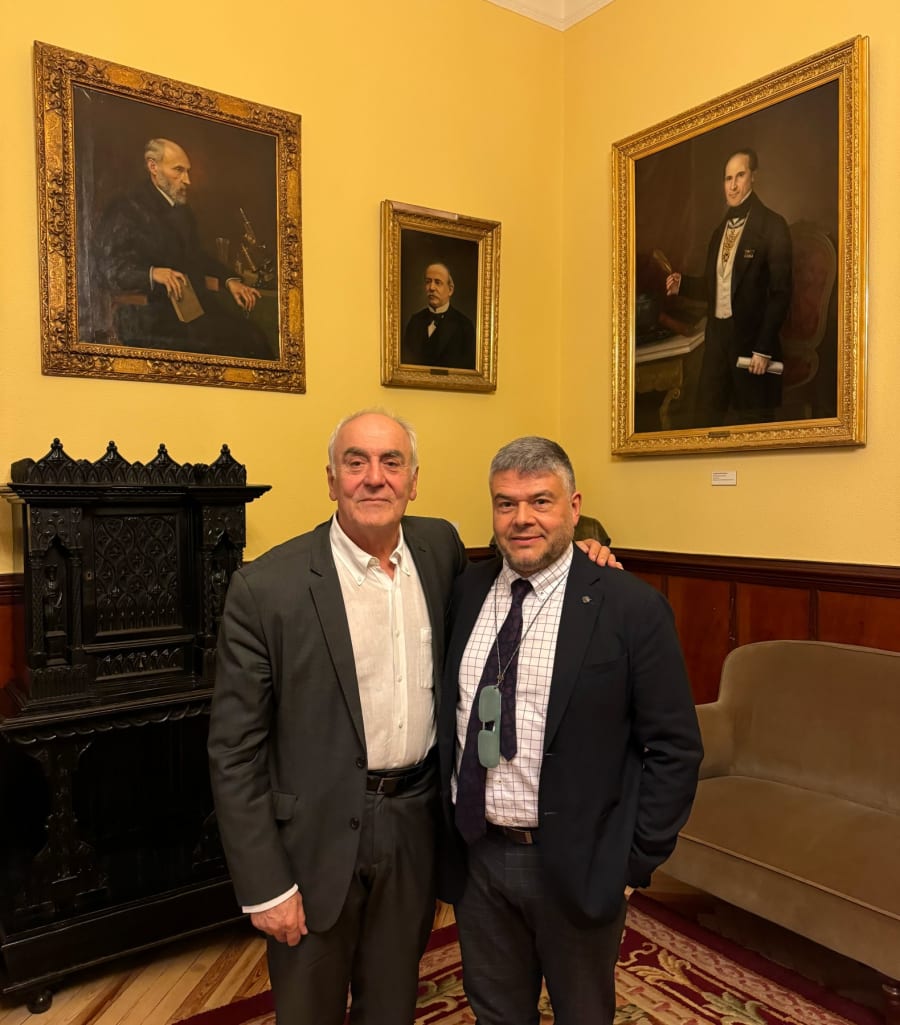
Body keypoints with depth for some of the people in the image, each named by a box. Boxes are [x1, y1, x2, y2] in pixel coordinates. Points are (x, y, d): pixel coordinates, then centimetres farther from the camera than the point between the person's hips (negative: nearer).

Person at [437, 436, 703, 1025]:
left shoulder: (630, 607, -15)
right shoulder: (467, 591, -2)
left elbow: (675, 748, -10)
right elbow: (448, 715, 7)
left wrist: (635, 861, -9)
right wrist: (445, 831, 5)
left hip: (577, 864, -3)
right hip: (474, 854, 4)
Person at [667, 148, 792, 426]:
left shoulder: (772, 225, -7)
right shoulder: (720, 230, 15)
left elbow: (780, 293, -12)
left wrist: (764, 348, -18)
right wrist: (682, 285, 3)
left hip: (751, 338, -6)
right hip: (717, 335, 6)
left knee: (752, 423, 2)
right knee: (704, 419, 9)